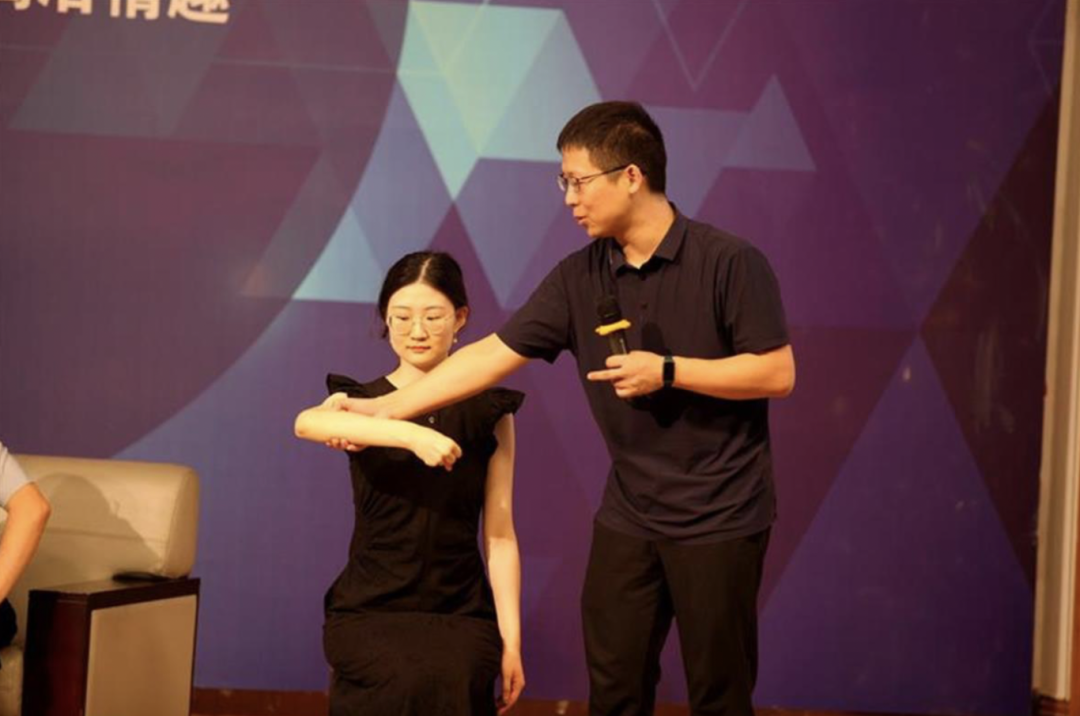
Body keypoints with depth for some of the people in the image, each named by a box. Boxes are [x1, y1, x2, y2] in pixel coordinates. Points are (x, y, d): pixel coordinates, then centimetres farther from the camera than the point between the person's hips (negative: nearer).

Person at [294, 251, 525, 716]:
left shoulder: (489, 413, 7)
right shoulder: (359, 401, 3)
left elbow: (500, 535, 4)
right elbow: (307, 422, -23)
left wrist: (511, 640, -5)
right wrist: (412, 434, -37)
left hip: (461, 610, 1)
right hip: (371, 608, -1)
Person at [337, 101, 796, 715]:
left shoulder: (728, 261, -12)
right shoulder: (580, 278, 2)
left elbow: (778, 373, -13)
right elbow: (493, 354, 2)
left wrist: (668, 371, -19)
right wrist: (386, 408, -2)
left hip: (719, 518, -5)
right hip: (628, 515, 5)